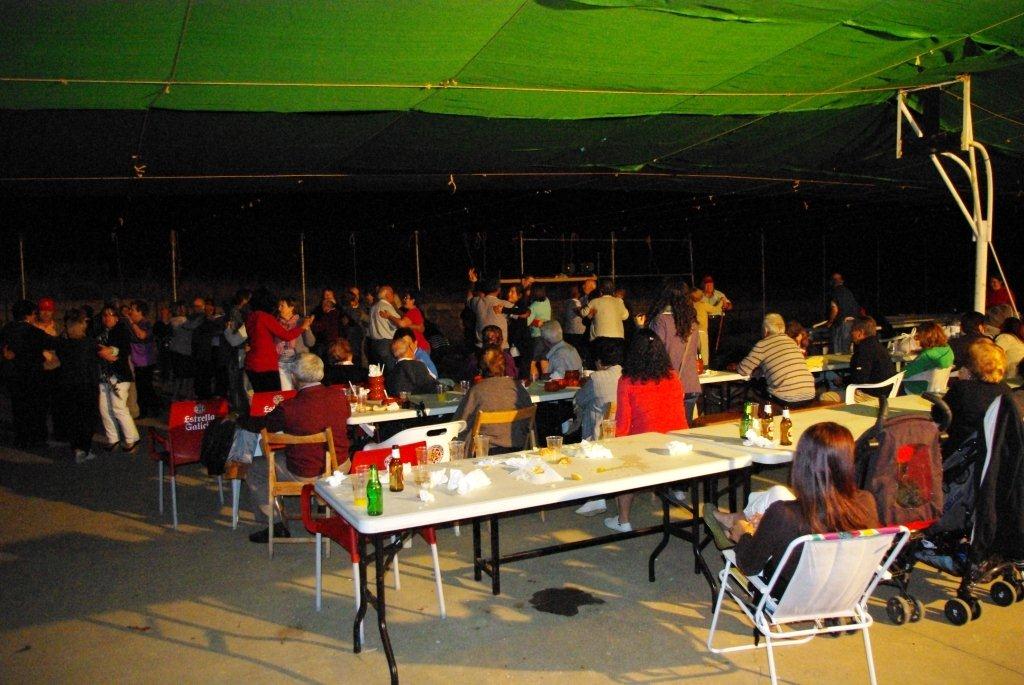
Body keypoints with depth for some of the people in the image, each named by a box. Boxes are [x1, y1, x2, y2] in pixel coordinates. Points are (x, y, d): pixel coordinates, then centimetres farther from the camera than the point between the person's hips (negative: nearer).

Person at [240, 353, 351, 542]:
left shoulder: (290, 407, -22)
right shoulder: (339, 397, -9)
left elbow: (259, 425, -4)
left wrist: (237, 418, 20)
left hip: (305, 476, -5)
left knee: (254, 470, 17)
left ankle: (274, 525, 18)